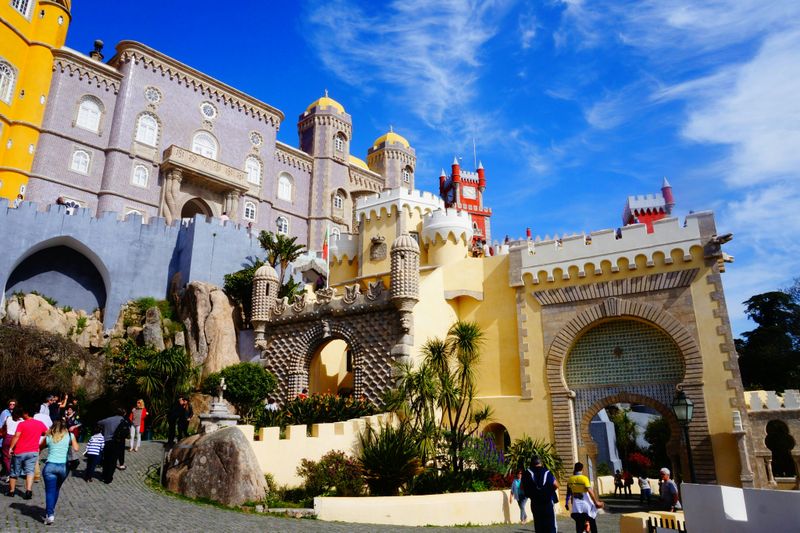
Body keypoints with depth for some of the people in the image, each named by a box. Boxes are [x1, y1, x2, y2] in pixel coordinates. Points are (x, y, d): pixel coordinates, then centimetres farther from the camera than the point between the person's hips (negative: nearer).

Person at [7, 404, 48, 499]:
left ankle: (11, 491, 27)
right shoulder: (40, 424, 4)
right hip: (33, 452, 2)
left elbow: (16, 436, -19)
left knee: (14, 472, 15)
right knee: (30, 471, 2)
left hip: (19, 452, -2)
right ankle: (29, 490, -15)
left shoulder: (21, 424, -10)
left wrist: (11, 447, -10)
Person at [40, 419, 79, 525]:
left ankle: (50, 514, -16)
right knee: (56, 489, 20)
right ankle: (51, 510, 26)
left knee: (50, 491, -2)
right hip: (63, 466, 1)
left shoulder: (48, 438, 7)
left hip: (50, 466, -1)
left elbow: (40, 448, 21)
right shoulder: (70, 436, 5)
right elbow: (76, 449, 7)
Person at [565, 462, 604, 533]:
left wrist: (567, 503, 18)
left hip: (576, 506, 4)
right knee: (592, 523, 14)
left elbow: (568, 492, 8)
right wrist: (596, 502, -20)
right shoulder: (584, 478, -14)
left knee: (579, 525, 7)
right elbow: (590, 491, -22)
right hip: (586, 505, -3)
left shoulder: (570, 479, 1)